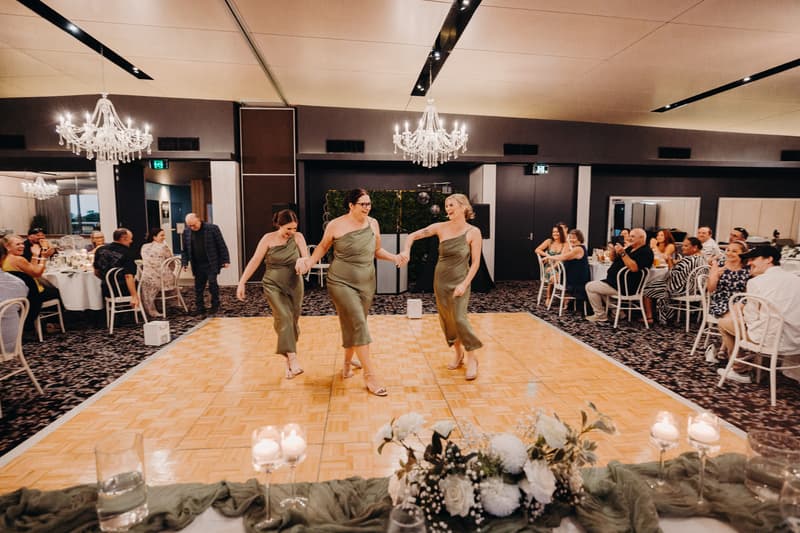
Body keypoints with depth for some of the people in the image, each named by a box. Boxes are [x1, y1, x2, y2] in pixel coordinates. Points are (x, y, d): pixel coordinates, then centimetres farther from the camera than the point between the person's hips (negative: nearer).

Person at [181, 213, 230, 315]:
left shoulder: (212, 228, -7)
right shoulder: (186, 232, 6)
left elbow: (221, 245, -5)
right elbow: (185, 249, 14)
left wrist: (225, 260, -8)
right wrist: (184, 263, 5)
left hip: (212, 264, -4)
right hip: (197, 266, 4)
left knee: (212, 283, -5)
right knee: (198, 287, 7)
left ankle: (215, 305, 11)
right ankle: (199, 307, 18)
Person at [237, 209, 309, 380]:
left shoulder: (298, 237, -5)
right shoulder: (268, 239, -8)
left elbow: (307, 258, -10)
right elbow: (255, 261, -6)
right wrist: (242, 282, -8)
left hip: (294, 285, 2)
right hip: (273, 285, -2)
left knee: (292, 321, 8)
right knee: (284, 317, -20)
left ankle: (288, 360, 26)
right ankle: (293, 360, -24)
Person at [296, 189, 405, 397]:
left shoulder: (373, 224, 2)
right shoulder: (336, 225, -8)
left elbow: (377, 250, 12)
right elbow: (323, 247, 6)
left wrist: (394, 257, -4)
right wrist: (310, 261, -10)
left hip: (366, 283, 5)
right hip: (341, 282, -4)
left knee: (353, 325, 13)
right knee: (358, 324, -13)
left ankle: (347, 362, 37)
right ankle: (370, 375, -6)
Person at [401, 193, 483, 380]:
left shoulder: (473, 232, -10)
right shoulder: (441, 227, -5)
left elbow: (475, 262, -8)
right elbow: (413, 235, 0)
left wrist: (465, 284, -16)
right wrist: (407, 250, -19)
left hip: (459, 281, -3)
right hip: (440, 280, 4)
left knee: (459, 319, -11)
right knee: (446, 320, 9)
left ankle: (472, 359, 8)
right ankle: (458, 354, 30)